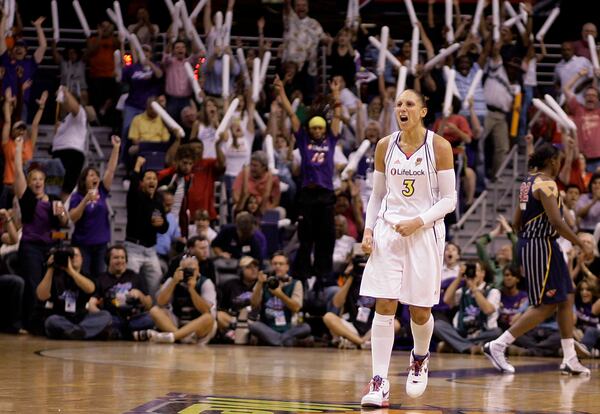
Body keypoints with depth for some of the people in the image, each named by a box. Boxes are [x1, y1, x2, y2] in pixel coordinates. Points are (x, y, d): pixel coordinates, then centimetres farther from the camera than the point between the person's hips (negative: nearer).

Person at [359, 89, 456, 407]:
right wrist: (368, 229, 0)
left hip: (425, 234, -2)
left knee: (419, 310, 4)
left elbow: (449, 200, -4)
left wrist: (418, 222, -17)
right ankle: (379, 384, -8)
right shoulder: (385, 146, 4)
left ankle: (420, 358, 37)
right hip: (387, 232, 2)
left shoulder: (439, 147, -5)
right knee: (384, 307, -7)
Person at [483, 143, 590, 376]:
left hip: (529, 243, 10)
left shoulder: (529, 183, 14)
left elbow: (517, 222, 17)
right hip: (542, 246, -10)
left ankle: (570, 360, 12)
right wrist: (580, 244, -16)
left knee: (566, 299, 11)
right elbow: (556, 221, -24)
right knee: (546, 306, -6)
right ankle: (497, 346, -7)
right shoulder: (546, 184, -15)